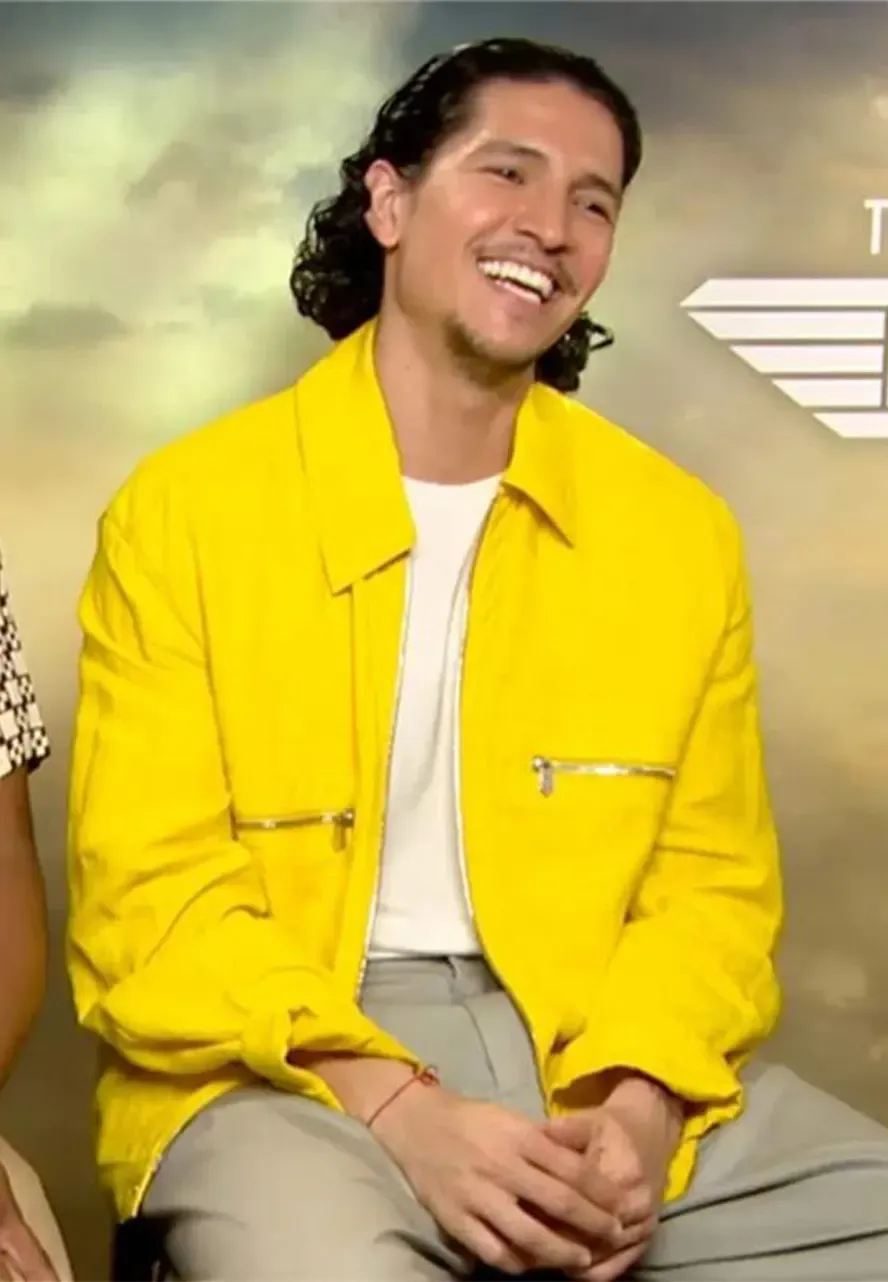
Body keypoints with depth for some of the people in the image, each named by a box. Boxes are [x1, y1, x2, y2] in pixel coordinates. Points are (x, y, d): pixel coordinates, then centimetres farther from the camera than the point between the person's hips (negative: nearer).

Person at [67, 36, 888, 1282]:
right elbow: (149, 901, -5)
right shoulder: (183, 510, -2)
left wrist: (638, 1105, -11)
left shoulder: (681, 528, 8)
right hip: (287, 1066, -4)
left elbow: (713, 879, 9)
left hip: (605, 1055, 4)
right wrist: (397, 1109, -19)